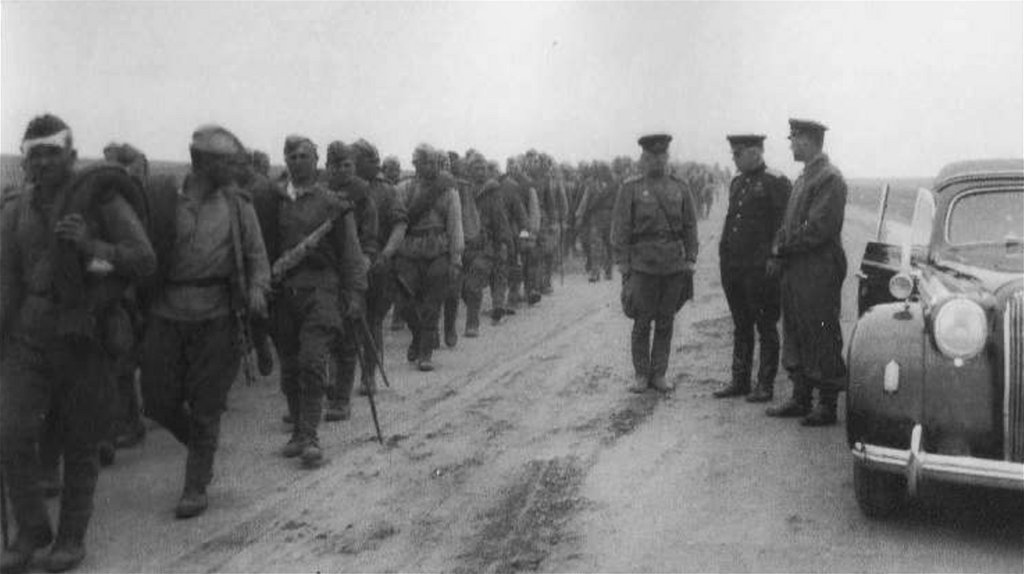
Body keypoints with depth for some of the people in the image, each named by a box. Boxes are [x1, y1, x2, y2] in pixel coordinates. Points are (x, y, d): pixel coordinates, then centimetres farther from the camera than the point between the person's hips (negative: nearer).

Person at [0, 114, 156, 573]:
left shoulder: (102, 199, -6)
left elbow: (145, 260, -10)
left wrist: (92, 246, -24)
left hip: (86, 340, -3)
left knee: (81, 445, 7)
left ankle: (72, 536, 24)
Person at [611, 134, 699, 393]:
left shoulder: (680, 189, 8)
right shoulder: (630, 189, 0)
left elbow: (690, 228, 10)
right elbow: (620, 230, -2)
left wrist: (690, 262, 3)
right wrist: (623, 266, -7)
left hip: (674, 266, 2)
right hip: (643, 265, -2)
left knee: (665, 322, 7)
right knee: (642, 322, 1)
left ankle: (658, 374, 16)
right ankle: (640, 375, 13)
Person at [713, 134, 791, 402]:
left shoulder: (776, 183, -8)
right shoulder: (737, 183, 16)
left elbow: (783, 226, -12)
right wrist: (724, 254, 13)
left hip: (760, 269, -7)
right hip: (733, 267, 8)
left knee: (766, 328, 2)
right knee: (741, 327, 13)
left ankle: (765, 385, 9)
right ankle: (739, 381, 21)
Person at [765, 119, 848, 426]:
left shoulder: (830, 178, -13)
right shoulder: (804, 178, 17)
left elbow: (818, 228, -21)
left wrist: (783, 248, -13)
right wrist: (778, 252, 3)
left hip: (819, 274, -9)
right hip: (795, 271, 9)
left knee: (822, 342, -1)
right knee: (795, 339, 14)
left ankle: (828, 406, 7)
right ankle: (801, 398, 23)